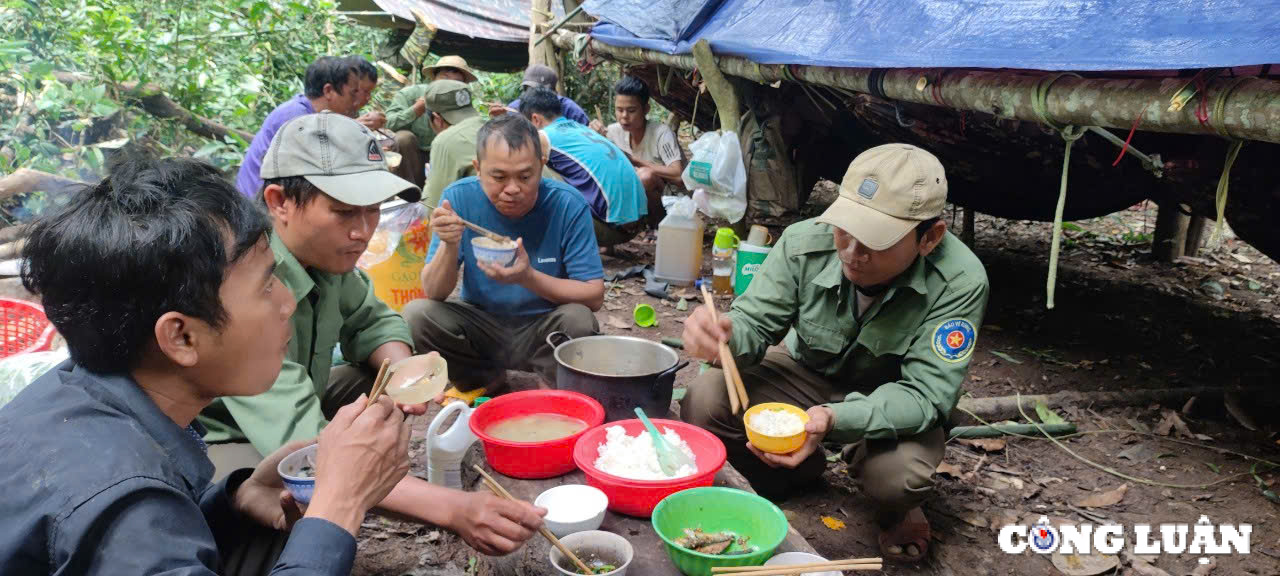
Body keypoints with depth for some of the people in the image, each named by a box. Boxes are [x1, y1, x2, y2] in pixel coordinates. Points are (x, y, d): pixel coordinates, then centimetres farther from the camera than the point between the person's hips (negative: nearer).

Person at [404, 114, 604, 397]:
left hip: (542, 332, -2)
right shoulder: (460, 198, -13)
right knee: (415, 315, -20)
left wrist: (529, 277, -32)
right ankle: (486, 379, 7)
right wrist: (449, 246, -32)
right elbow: (434, 294, -12)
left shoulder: (568, 204, -18)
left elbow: (594, 296, -18)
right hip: (481, 326, 2)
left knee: (579, 321, -32)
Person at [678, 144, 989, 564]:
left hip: (898, 403, -2)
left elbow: (924, 395, -29)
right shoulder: (804, 243, -23)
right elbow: (755, 323, -15)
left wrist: (835, 419, -48)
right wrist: (722, 334, -42)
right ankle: (798, 474, 12)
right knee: (703, 404, -19)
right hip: (809, 377, 3)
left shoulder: (959, 282, -29)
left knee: (897, 477, -34)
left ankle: (896, 511, 8)